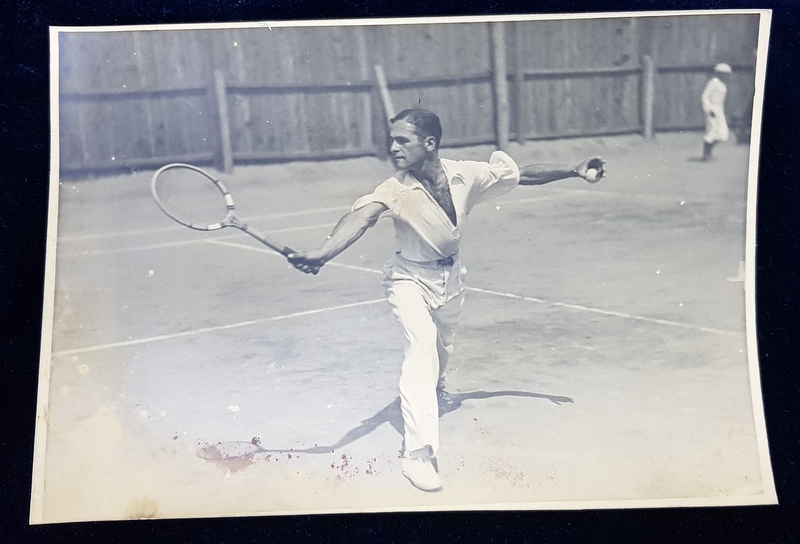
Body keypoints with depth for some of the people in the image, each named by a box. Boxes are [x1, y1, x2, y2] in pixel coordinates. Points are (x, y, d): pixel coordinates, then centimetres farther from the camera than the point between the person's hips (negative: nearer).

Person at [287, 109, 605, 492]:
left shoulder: (466, 175, -18)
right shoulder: (395, 190, -29)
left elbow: (524, 175, -5)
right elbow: (360, 218, -47)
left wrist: (574, 171, -5)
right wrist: (322, 253, -65)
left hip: (451, 275, 5)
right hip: (411, 278, -4)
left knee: (443, 345, 24)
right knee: (421, 346, -24)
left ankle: (434, 392, 60)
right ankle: (418, 454, -26)